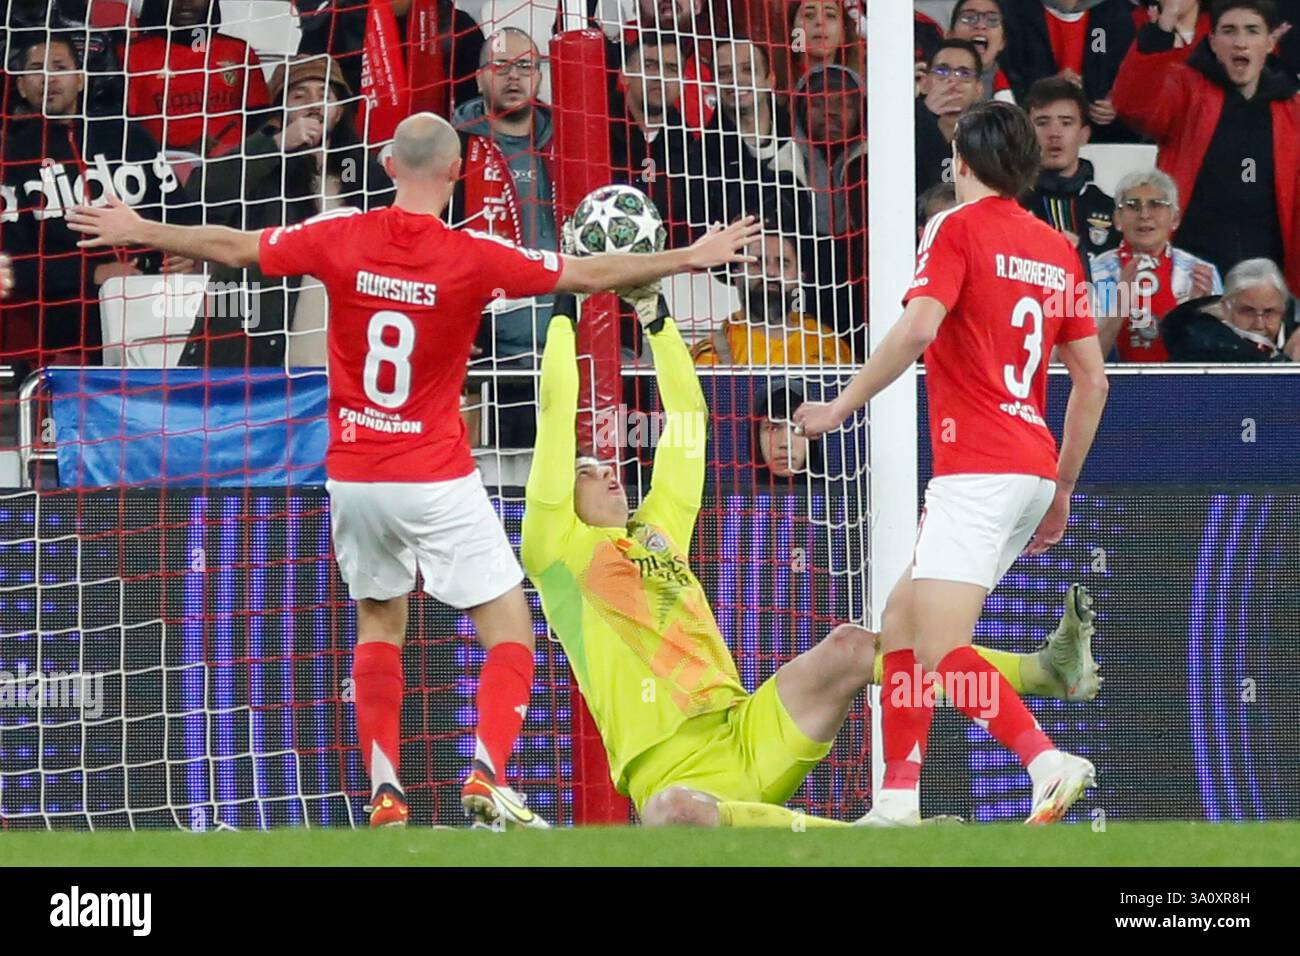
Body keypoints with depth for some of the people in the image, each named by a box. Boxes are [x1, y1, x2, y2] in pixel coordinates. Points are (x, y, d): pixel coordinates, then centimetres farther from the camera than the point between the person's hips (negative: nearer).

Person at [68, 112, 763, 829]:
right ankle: (486, 776, -17)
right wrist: (691, 258, 5)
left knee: (379, 623, 20)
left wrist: (136, 231, 22)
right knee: (510, 633, 2)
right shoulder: (473, 256, -13)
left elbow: (231, 247, 6)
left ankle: (384, 793, 10)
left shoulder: (340, 237, -6)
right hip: (437, 483, -4)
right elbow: (590, 275, -7)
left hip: (353, 475, 4)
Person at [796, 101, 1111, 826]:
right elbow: (1093, 378, 17)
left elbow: (917, 328, -19)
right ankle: (900, 799, 15)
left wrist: (843, 406, -10)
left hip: (978, 469, -8)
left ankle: (1049, 763, -29)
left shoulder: (958, 227, -3)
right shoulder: (1058, 249, 16)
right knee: (902, 617, 17)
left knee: (941, 654, -13)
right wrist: (1063, 489, 23)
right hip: (1033, 468, 8)